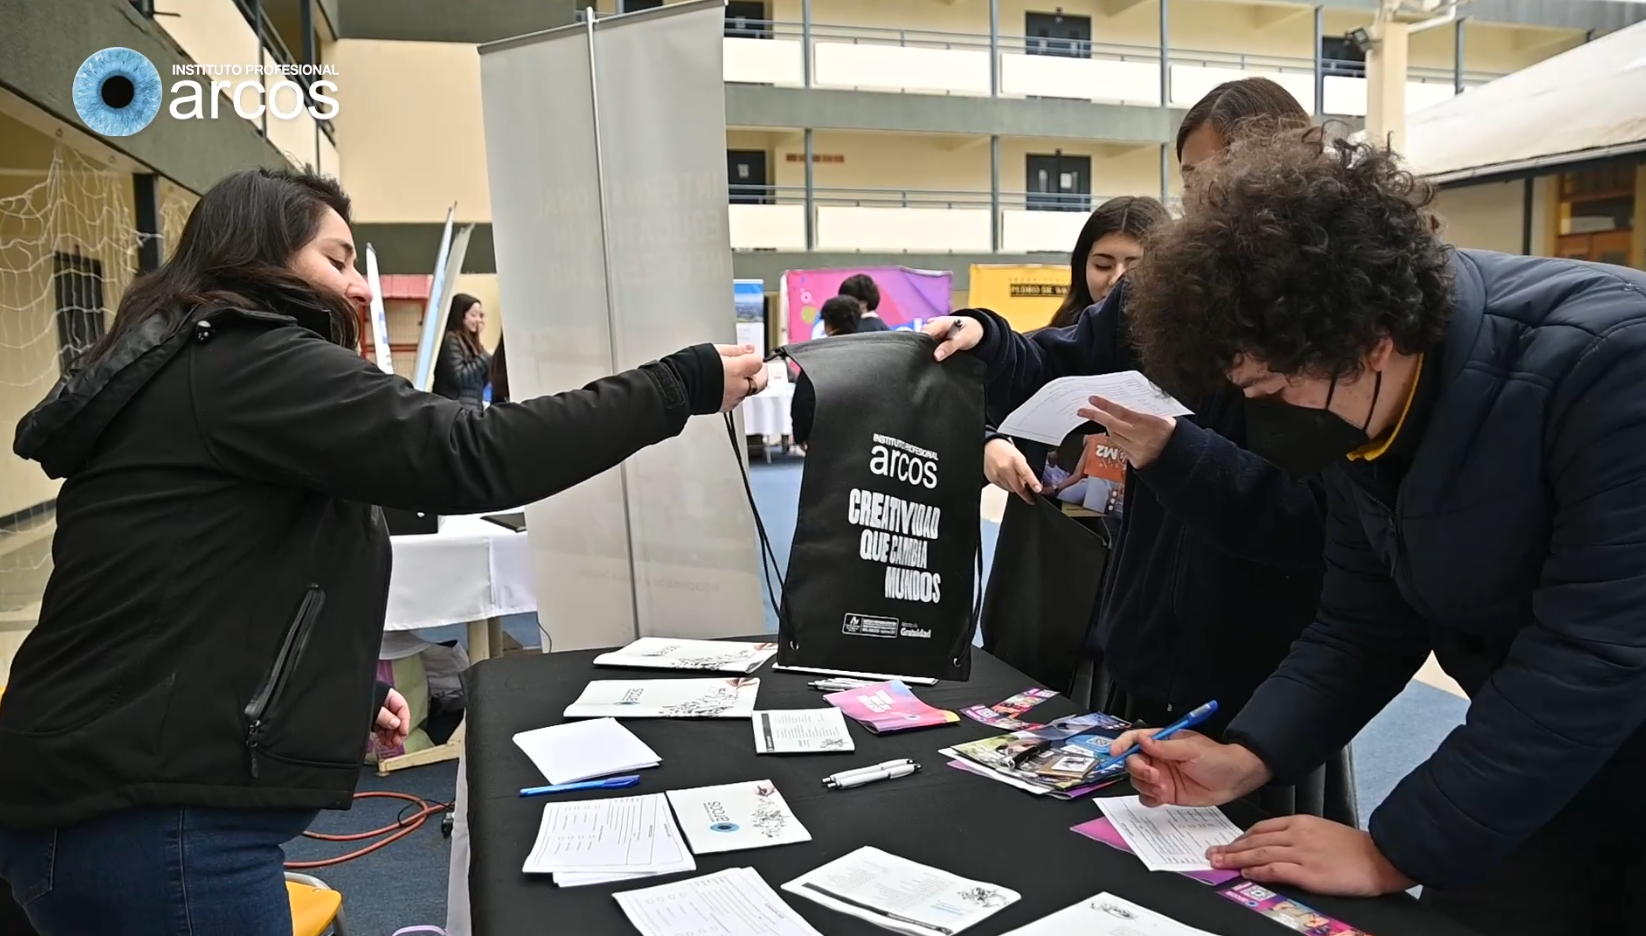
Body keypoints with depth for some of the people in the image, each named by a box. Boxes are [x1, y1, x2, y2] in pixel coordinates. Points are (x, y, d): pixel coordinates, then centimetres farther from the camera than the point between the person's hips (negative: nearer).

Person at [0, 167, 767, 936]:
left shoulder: (179, 370, 17)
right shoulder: (249, 362, -14)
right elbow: (464, 457, -26)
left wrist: (341, 701, 18)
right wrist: (685, 385, -21)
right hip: (151, 819, -10)